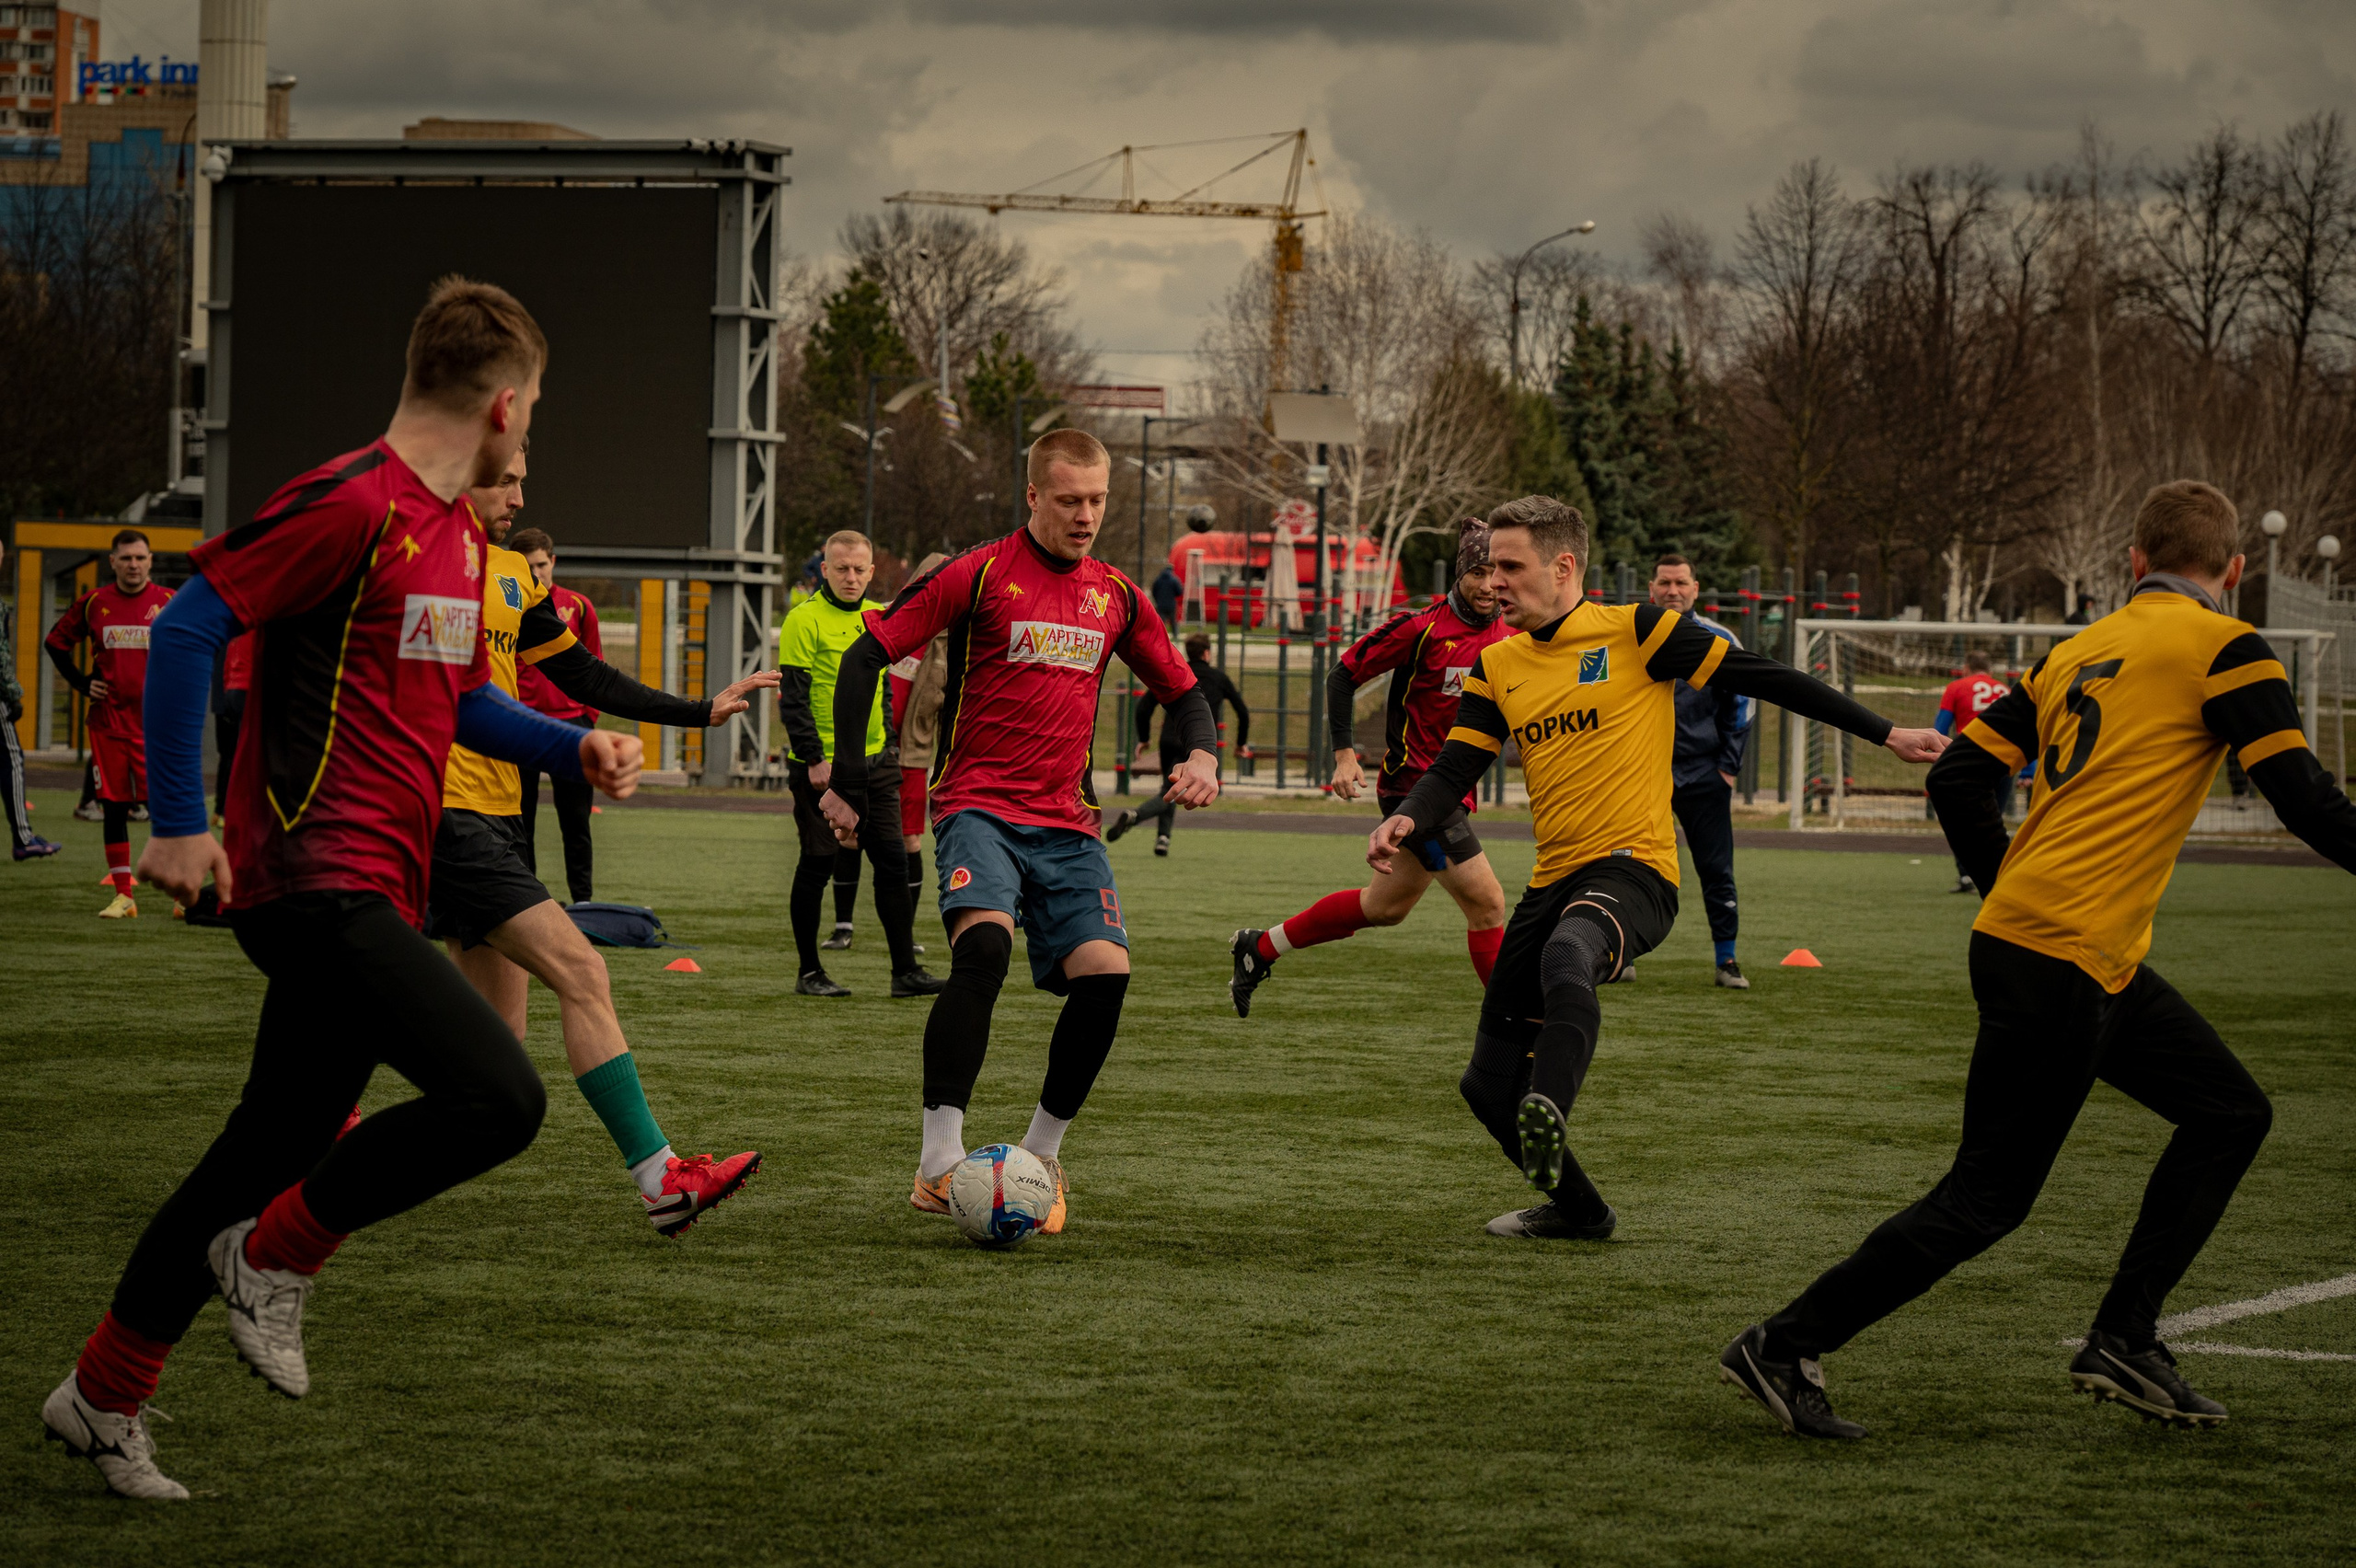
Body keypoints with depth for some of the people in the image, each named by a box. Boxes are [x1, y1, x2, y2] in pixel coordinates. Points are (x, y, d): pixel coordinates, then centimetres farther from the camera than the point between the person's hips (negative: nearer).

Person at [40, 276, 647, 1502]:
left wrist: (572, 746, 11)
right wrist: (180, 823, -18)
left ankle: (103, 1400, 23)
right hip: (320, 880, -10)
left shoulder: (456, 529, 16)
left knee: (277, 1147, 13)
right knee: (500, 1098, -19)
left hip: (369, 894, 10)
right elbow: (189, 628, -17)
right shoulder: (352, 506, -14)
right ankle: (274, 1254, -2)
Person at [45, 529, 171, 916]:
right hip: (108, 721, 3)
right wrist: (80, 683, 7)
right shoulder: (94, 604, 5)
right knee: (113, 808, 5)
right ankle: (123, 896, 12)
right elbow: (56, 641, 17)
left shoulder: (169, 602, -1)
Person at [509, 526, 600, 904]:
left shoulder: (578, 606, 7)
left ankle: (583, 899, 5)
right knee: (521, 822, 3)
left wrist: (588, 717, 4)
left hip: (569, 722, 1)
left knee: (576, 821, 1)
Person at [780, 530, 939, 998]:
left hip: (873, 763, 6)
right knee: (818, 864, -1)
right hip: (822, 765, -6)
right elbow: (793, 697, -12)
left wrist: (889, 747, 16)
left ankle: (905, 970, 3)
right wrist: (814, 758, -17)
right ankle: (810, 972, 9)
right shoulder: (805, 619, -8)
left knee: (893, 860, 1)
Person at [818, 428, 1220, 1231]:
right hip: (979, 806, -5)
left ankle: (1042, 1154, 7)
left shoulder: (1115, 595, 12)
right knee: (984, 944, -30)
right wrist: (847, 782, -7)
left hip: (1067, 820, 5)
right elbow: (864, 658, -3)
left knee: (1105, 973, -13)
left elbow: (1183, 689, 22)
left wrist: (1202, 754, 0)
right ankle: (939, 1161, -28)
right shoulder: (978, 575, -3)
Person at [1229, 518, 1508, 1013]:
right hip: (1414, 783, -8)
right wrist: (1344, 752, -14)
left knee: (1385, 907, 19)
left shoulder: (1509, 641, 4)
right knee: (1486, 901, -14)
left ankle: (1261, 947, 35)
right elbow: (1344, 674, -7)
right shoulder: (1423, 626, -14)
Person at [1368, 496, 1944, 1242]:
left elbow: (1759, 676, -2)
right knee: (1490, 1083, 7)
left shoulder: (1633, 631, -3)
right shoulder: (1496, 668, 13)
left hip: (1632, 867, -6)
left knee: (1567, 956, -42)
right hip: (1553, 881, 6)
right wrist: (1406, 822, -16)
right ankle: (1574, 1207, 30)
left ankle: (1548, 1117, -58)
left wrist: (1887, 734, -3)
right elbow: (1454, 772, 8)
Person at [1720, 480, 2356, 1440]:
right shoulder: (2222, 649, -5)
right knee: (1987, 1200, -4)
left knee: (2231, 1115, 16)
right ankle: (1782, 1349, -1)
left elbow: (1957, 781, 12)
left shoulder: (2076, 653, 15)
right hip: (2063, 963, -9)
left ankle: (2124, 1342, 15)